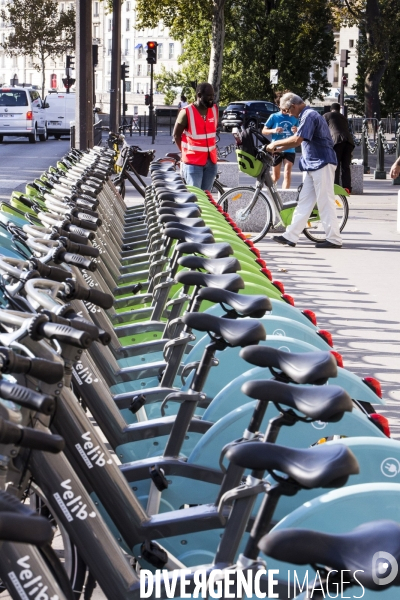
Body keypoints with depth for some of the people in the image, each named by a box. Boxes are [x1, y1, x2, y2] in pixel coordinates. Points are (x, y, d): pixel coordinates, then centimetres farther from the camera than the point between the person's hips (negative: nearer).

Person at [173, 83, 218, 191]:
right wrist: (185, 152, 5)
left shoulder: (215, 109, 4)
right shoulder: (187, 112, -11)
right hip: (193, 162, -5)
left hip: (211, 161, 5)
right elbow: (176, 135, -1)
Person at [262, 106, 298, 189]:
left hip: (290, 150, 1)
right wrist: (273, 130, -18)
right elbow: (264, 131, 2)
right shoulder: (274, 116, -1)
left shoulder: (294, 118, 6)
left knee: (287, 174, -13)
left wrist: (296, 131, -8)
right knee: (276, 176, 9)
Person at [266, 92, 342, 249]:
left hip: (322, 164, -10)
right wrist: (280, 149, 13)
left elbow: (297, 139, -24)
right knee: (304, 201, 9)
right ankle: (291, 236, 11)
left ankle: (334, 239, -2)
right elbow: (299, 140, 20)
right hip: (312, 165, 10)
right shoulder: (307, 115, 16)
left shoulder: (309, 116, -16)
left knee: (325, 202, -6)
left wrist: (276, 144, -13)